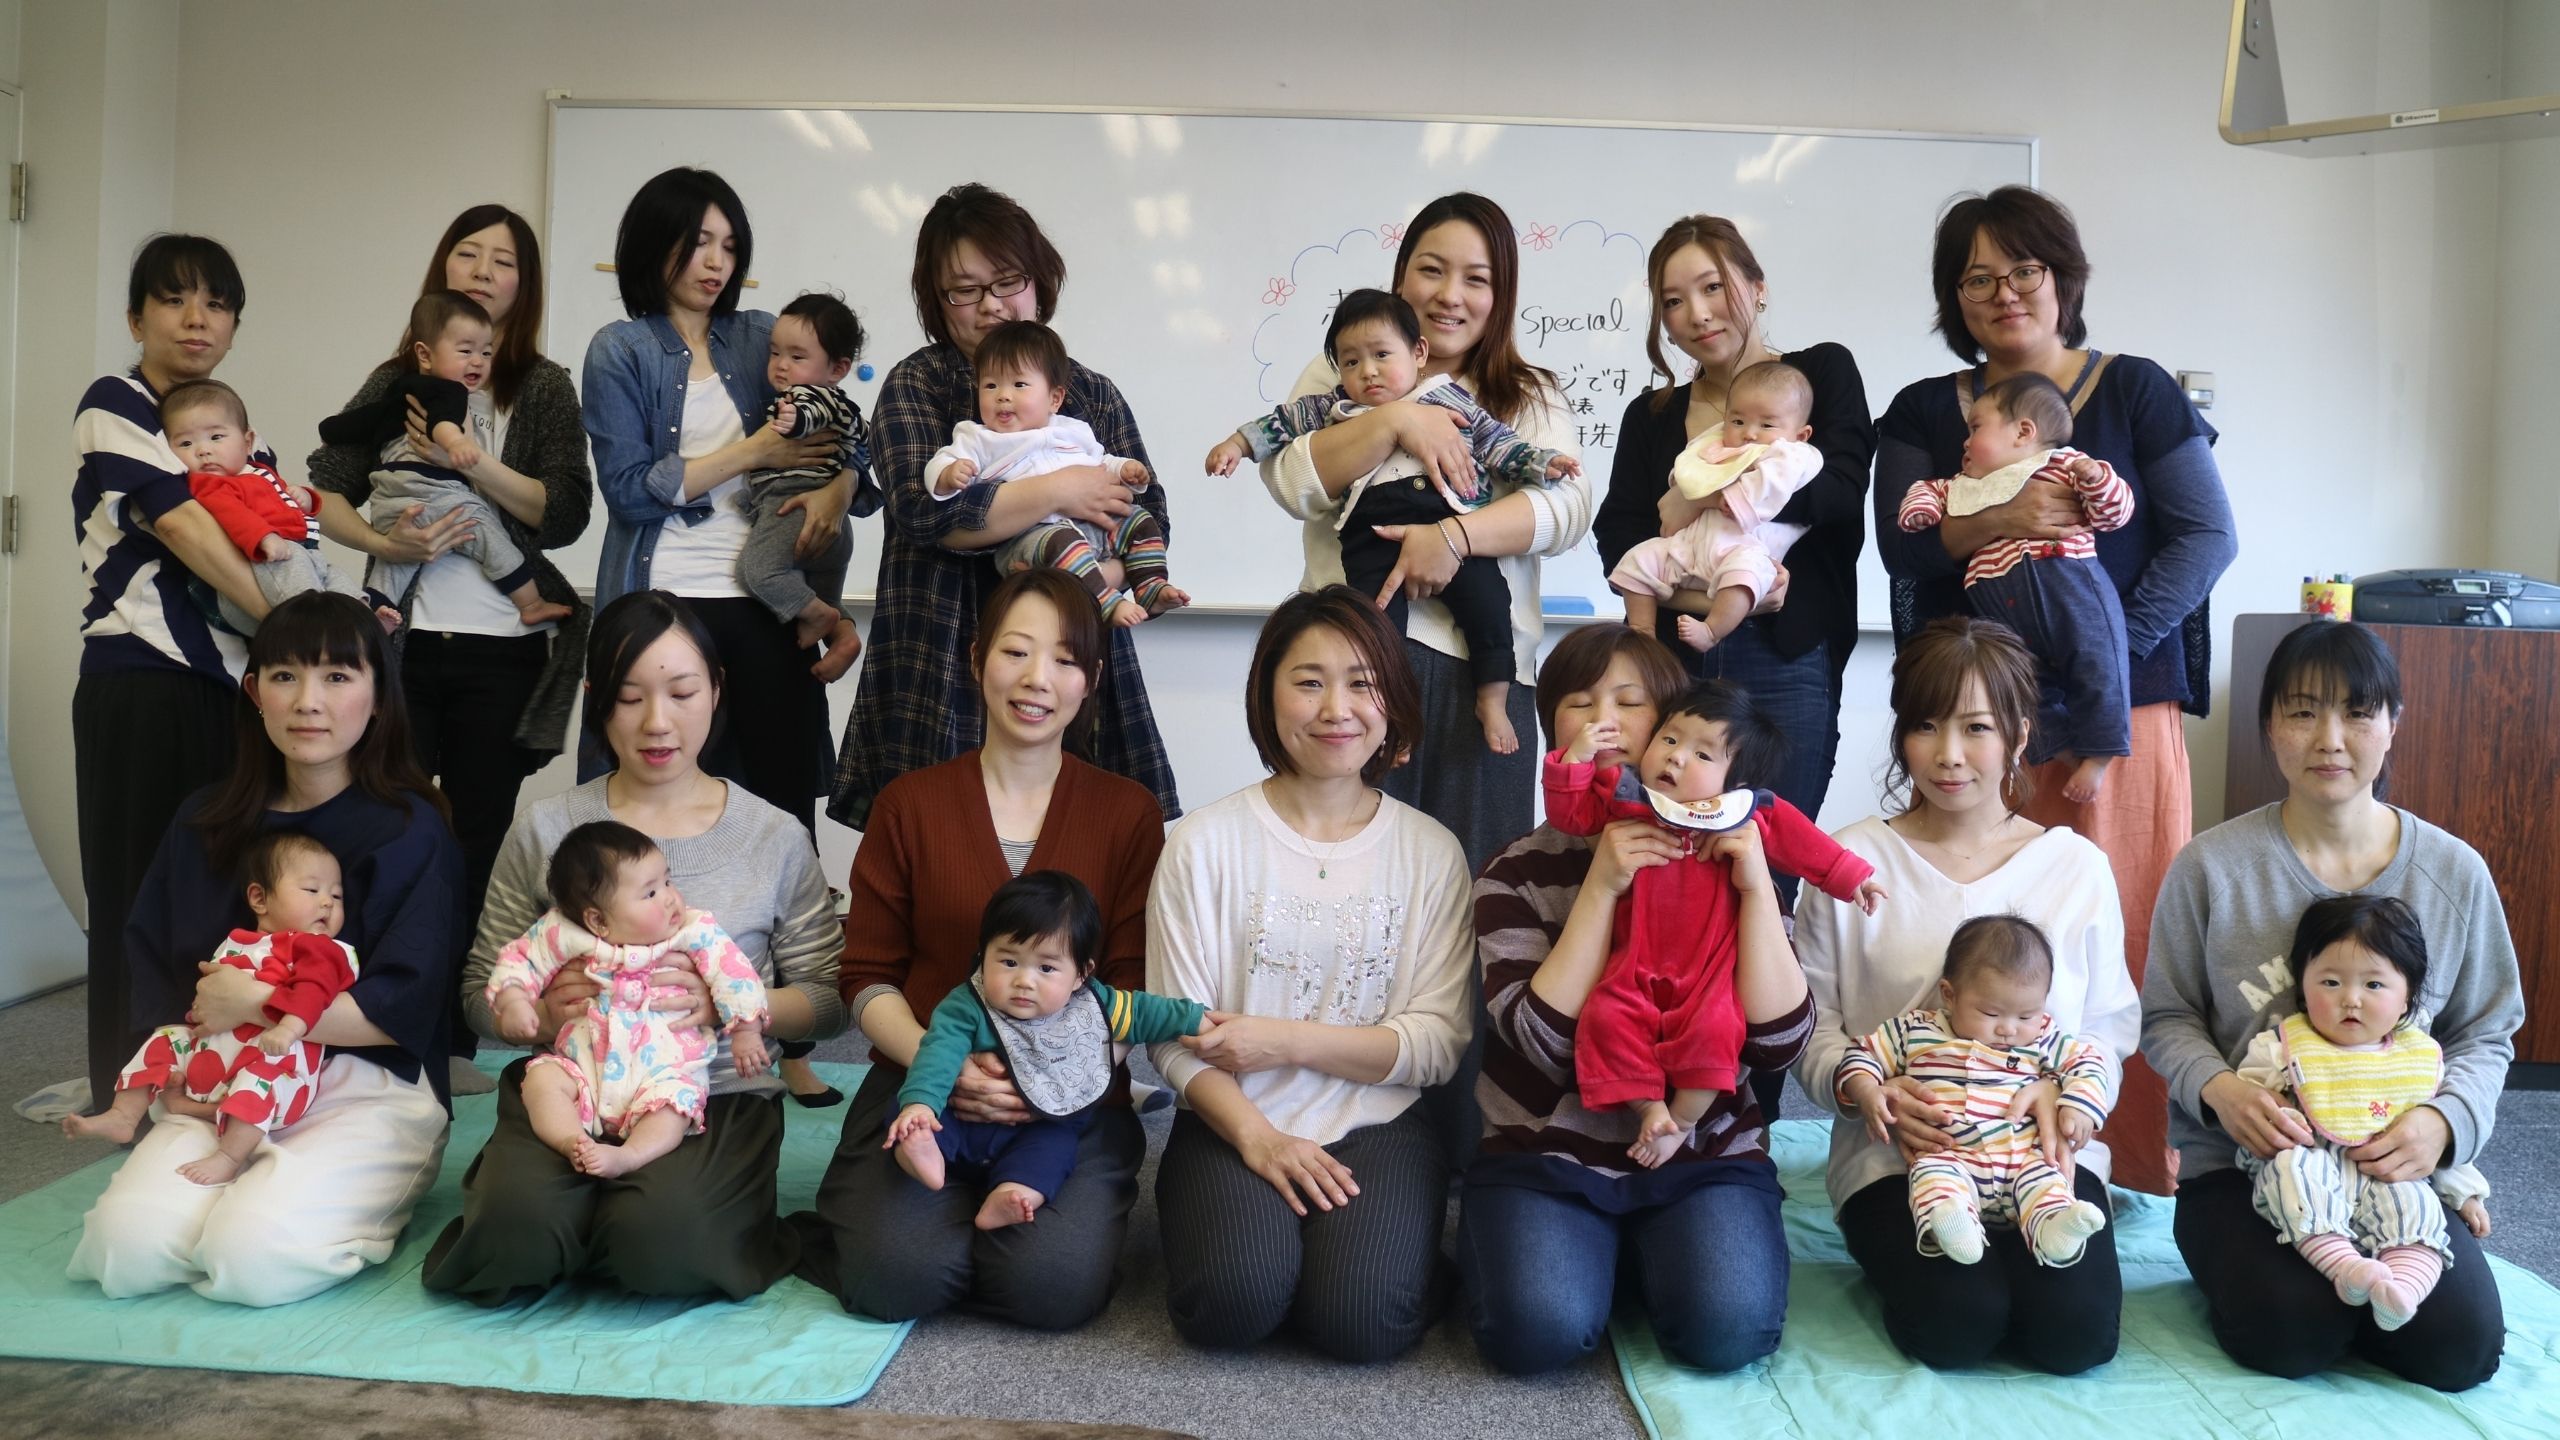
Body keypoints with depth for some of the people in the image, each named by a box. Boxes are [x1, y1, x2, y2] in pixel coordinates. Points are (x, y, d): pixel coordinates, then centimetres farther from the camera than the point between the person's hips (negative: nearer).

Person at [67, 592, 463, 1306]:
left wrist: (252, 1002, -12)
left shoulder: (410, 831, -6)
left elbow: (400, 1012, -12)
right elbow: (151, 970, 13)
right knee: (122, 1250, -20)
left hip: (369, 1091, -4)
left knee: (250, 1259, -26)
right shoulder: (208, 823, 11)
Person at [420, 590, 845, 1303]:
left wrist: (724, 1003, -16)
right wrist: (543, 1013, -15)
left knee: (660, 1247, -30)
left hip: (715, 1093, -1)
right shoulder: (544, 830, 8)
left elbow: (828, 1000, 4)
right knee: (512, 1240, -29)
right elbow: (481, 991, 9)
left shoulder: (775, 838, 6)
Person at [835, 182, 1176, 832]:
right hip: (943, 671, -2)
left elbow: (1149, 522, 9)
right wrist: (1060, 492, -11)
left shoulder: (1094, 395, 14)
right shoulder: (917, 384, 5)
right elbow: (922, 510, -11)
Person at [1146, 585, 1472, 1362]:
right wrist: (1258, 1138, -18)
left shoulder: (1431, 852, 3)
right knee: (1232, 1303, -26)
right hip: (1235, 1123, 0)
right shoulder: (1205, 842, -1)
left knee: (1363, 1317, -24)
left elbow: (1439, 1041, -2)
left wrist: (1289, 1041, -13)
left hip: (1379, 1124, 0)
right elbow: (1175, 1038, -3)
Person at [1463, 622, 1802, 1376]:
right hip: (1549, 1154, -1)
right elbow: (1545, 1041, -15)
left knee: (1730, 1327, -25)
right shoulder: (1518, 872, -1)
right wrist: (1601, 888, -21)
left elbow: (1778, 1042, -7)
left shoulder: (1723, 858, 2)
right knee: (1538, 1328, -27)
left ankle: (1646, 1251, 7)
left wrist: (1756, 889, -17)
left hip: (1705, 1155, 1)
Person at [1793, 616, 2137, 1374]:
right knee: (1955, 1326, -25)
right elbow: (1812, 1026, -2)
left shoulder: (2077, 866, 5)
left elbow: (2111, 1022, 5)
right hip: (1896, 1151, -1)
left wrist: (2066, 1093, -16)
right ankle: (1901, 1255, 8)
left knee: (2077, 1329, -22)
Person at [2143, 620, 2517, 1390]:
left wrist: (2444, 1118, -15)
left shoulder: (2454, 873, 0)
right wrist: (2217, 1087, -20)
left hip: (2393, 1169, 2)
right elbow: (2168, 1017, 2)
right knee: (2292, 1334, -23)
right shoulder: (2212, 866, -7)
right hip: (2238, 1162, -2)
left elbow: (2485, 1035, 6)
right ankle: (2243, 1264, 12)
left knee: (2460, 1343, -18)